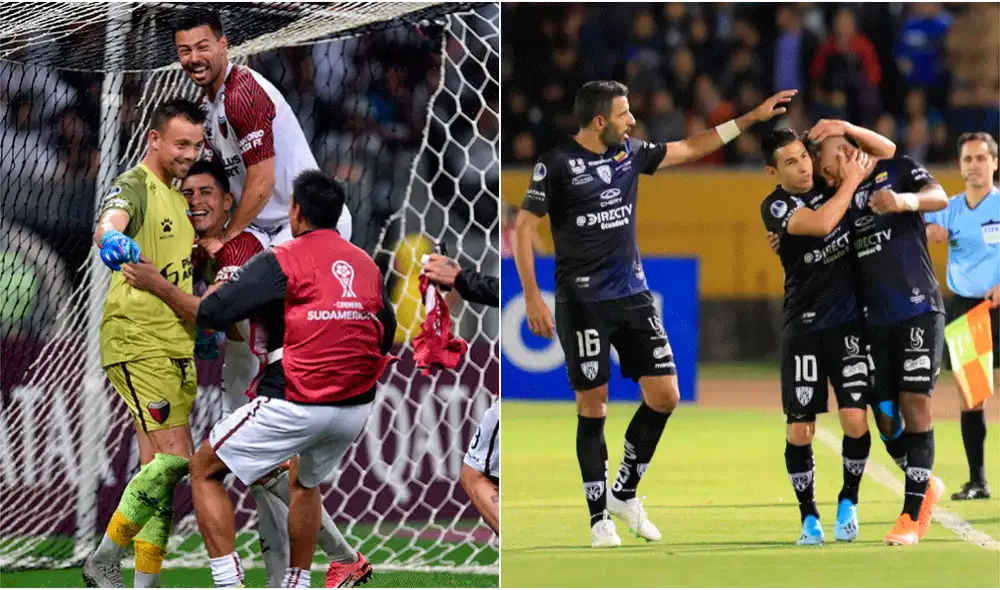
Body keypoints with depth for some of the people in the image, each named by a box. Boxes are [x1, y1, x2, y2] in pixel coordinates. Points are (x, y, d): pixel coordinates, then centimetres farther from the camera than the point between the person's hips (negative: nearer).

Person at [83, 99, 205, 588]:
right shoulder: (134, 186, -9)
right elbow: (108, 224, -33)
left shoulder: (178, 198, 18)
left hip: (176, 346, 9)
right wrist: (114, 240, -55)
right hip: (138, 343, -9)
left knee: (159, 468, 6)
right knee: (175, 457, -16)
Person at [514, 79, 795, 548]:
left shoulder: (630, 153, 7)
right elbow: (524, 228, -7)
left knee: (664, 396, 0)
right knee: (593, 405, -1)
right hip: (582, 301, -6)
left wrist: (752, 117, 17)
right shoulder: (557, 165, -9)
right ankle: (599, 517, 9)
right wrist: (532, 298, -14)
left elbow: (691, 148, 18)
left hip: (633, 296, 6)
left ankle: (624, 492, 18)